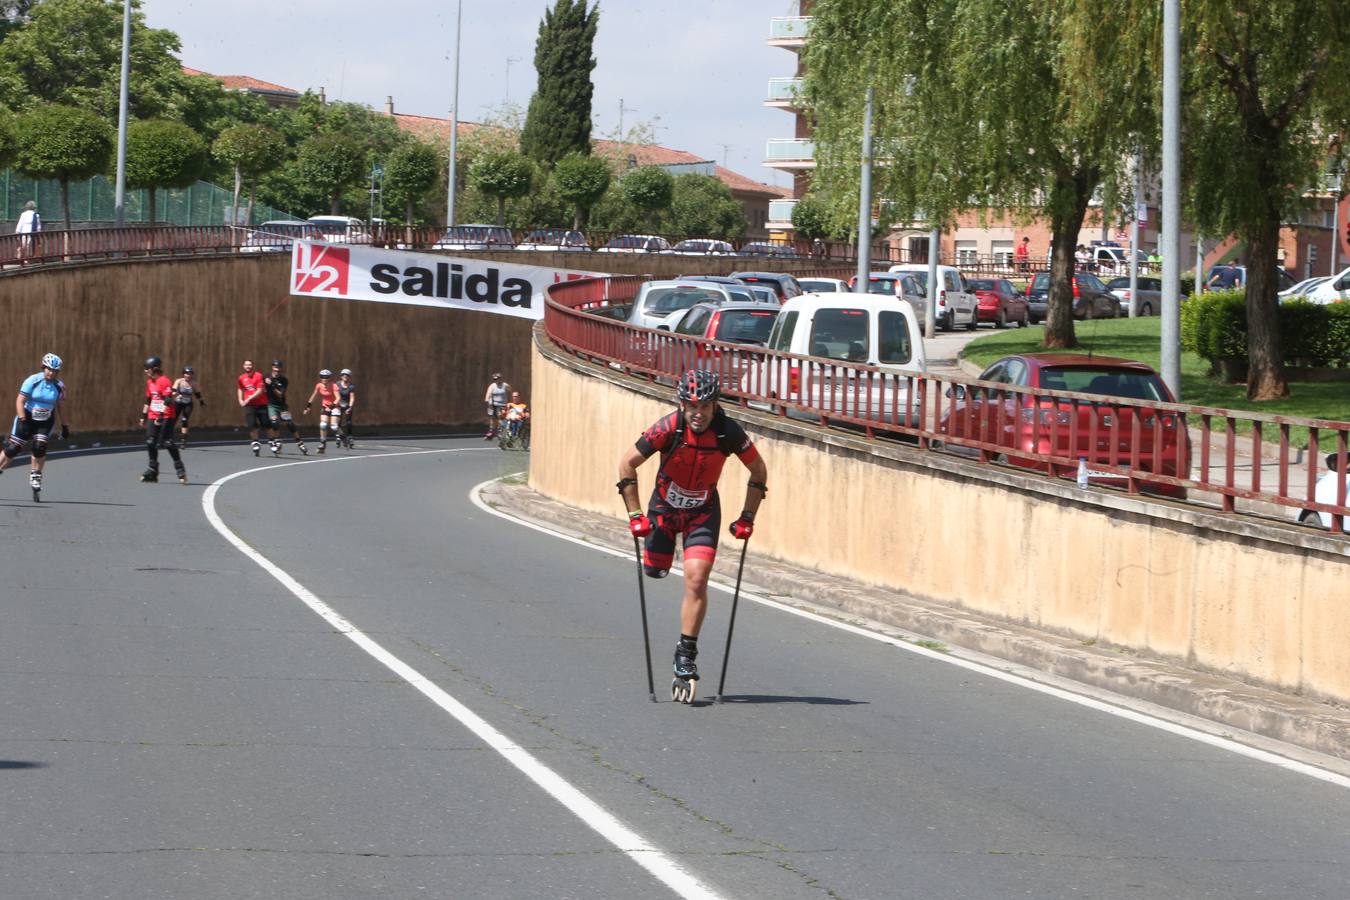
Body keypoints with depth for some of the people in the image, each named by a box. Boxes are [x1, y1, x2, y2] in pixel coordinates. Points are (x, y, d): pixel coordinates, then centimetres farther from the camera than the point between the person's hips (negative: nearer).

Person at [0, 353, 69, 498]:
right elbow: (20, 401, -17)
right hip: (27, 417, -2)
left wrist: (64, 426, 12)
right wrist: (22, 420, -27)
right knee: (13, 448, -4)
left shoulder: (59, 386, -3)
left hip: (45, 421, 2)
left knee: (40, 448, -15)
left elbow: (58, 407, 10)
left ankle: (35, 475, 3)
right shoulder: (32, 381, -15)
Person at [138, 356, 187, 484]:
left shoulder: (164, 381, -13)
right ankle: (152, 471, 11)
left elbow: (168, 400, -20)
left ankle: (180, 469, -2)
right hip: (153, 416, 8)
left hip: (166, 417, -8)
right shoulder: (150, 382, 14)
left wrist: (162, 415, -26)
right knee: (150, 442, 4)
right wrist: (144, 414, 24)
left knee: (168, 442, -10)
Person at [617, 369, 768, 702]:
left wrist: (747, 518, -6)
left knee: (696, 580, -15)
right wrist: (635, 514, -16)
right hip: (665, 504, 0)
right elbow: (627, 465, -16)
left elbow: (758, 471, -6)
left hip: (704, 512, 0)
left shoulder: (728, 431, -23)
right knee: (654, 571, 14)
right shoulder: (668, 428, -27)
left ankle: (686, 656, -5)